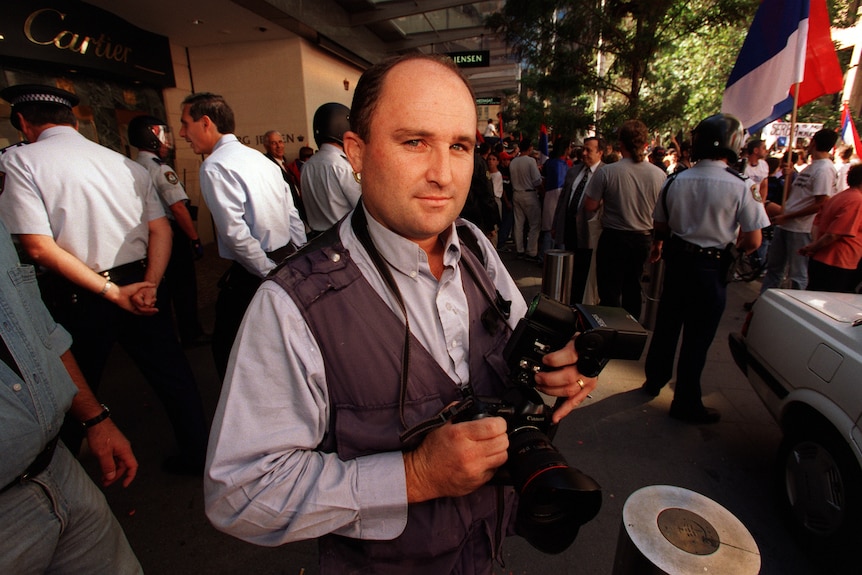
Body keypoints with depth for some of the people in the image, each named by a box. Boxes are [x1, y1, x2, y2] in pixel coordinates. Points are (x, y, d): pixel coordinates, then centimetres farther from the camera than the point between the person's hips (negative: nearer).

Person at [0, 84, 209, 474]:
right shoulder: (126, 163, 7)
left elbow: (39, 247, -15)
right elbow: (161, 229, 0)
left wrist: (112, 293, -13)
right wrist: (149, 285, -9)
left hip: (77, 297, -3)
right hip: (140, 285, 3)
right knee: (171, 374, 14)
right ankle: (197, 454, 27)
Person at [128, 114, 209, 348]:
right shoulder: (161, 169, -17)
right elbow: (178, 208, -22)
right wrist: (195, 238, -17)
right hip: (170, 235, -7)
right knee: (184, 286, 6)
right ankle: (191, 335, 17)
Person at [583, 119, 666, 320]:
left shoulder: (606, 171, -16)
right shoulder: (660, 174, -5)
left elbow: (590, 206, -12)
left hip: (614, 238, -4)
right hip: (643, 239, 4)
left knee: (610, 290, 7)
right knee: (632, 288, 19)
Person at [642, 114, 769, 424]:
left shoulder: (676, 181, -3)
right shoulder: (742, 186, -14)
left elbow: (661, 227, 7)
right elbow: (753, 242, -11)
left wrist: (659, 245, 28)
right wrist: (731, 242, 11)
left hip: (677, 259, 4)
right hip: (712, 267, -4)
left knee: (667, 325, 19)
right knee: (697, 337, 6)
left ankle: (654, 381, 37)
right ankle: (686, 403, 20)